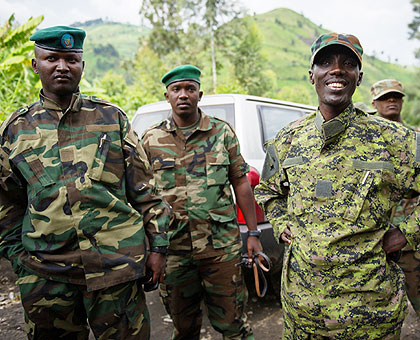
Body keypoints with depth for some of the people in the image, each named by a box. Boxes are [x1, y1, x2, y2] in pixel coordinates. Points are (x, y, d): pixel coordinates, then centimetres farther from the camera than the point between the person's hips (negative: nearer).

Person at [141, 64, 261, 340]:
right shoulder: (151, 139, 5)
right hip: (173, 248, 2)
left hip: (222, 245, -1)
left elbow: (241, 184, 5)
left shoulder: (223, 132, 3)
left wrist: (253, 233, 3)